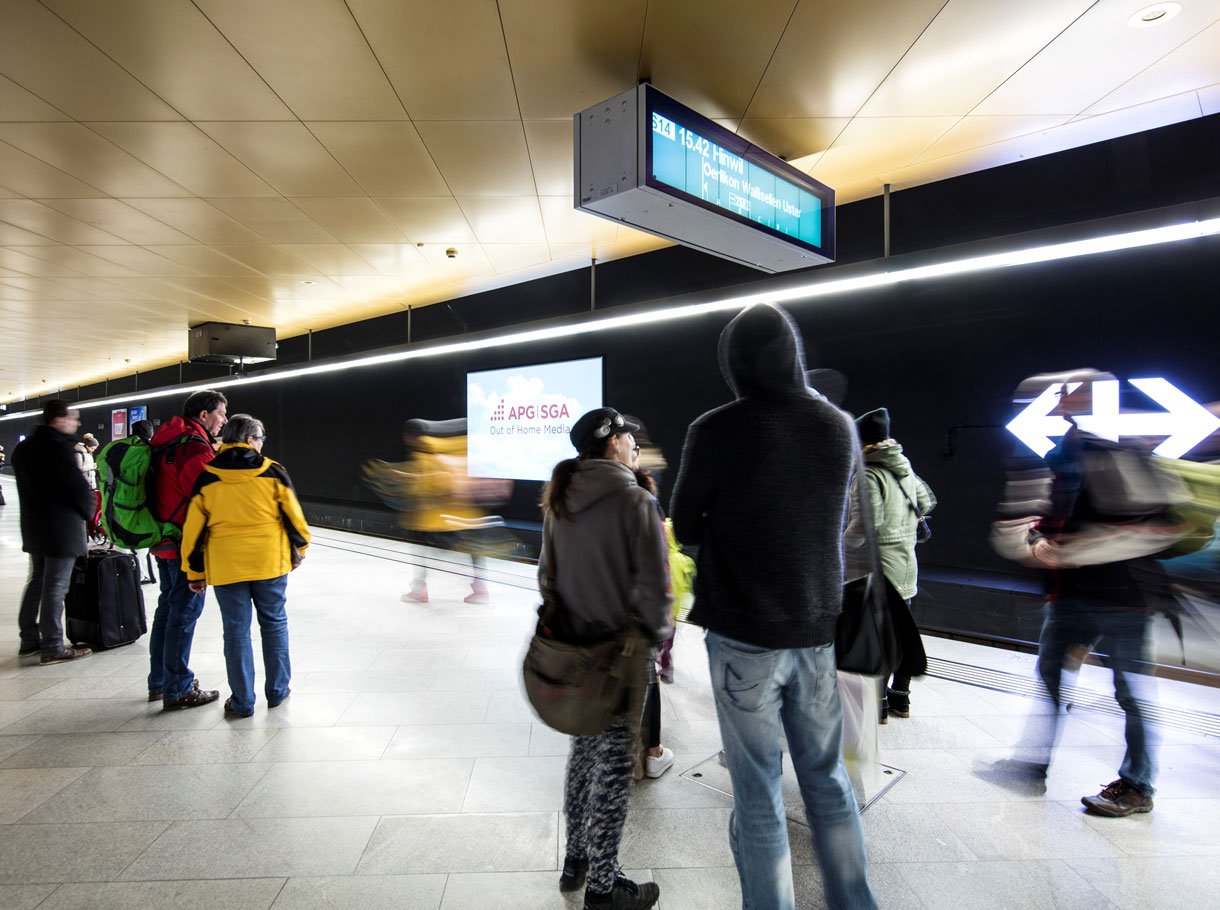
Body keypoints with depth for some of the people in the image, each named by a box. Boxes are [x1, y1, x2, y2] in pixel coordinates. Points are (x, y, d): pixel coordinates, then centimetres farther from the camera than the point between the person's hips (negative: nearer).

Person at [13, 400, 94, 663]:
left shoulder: (23, 447, 11)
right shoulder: (59, 446, -18)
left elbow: (26, 484, 14)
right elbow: (78, 485, -18)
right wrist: (88, 512, -1)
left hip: (34, 525, 9)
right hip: (62, 527, -9)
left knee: (37, 581, 18)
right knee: (55, 587, -3)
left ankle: (29, 640, 26)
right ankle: (52, 648, 2)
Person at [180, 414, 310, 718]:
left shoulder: (206, 478, 0)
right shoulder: (272, 472, -4)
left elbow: (194, 528, 3)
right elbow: (292, 514, 0)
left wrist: (195, 572, 11)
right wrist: (298, 548, 14)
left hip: (226, 567, 1)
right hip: (270, 562, -1)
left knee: (236, 631, 9)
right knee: (274, 624, 14)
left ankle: (242, 702, 16)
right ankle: (277, 691, 24)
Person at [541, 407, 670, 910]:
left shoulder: (558, 501, 3)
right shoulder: (635, 499, -16)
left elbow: (547, 573, 9)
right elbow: (654, 584, -15)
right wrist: (658, 635, 0)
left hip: (572, 645, 7)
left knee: (583, 749, 22)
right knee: (614, 763, 8)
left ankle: (576, 860, 38)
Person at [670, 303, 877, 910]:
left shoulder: (715, 431, -14)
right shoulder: (839, 427, 0)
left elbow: (685, 529, -4)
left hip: (745, 635, -4)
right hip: (819, 630, 5)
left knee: (757, 789, 10)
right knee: (826, 774, 21)